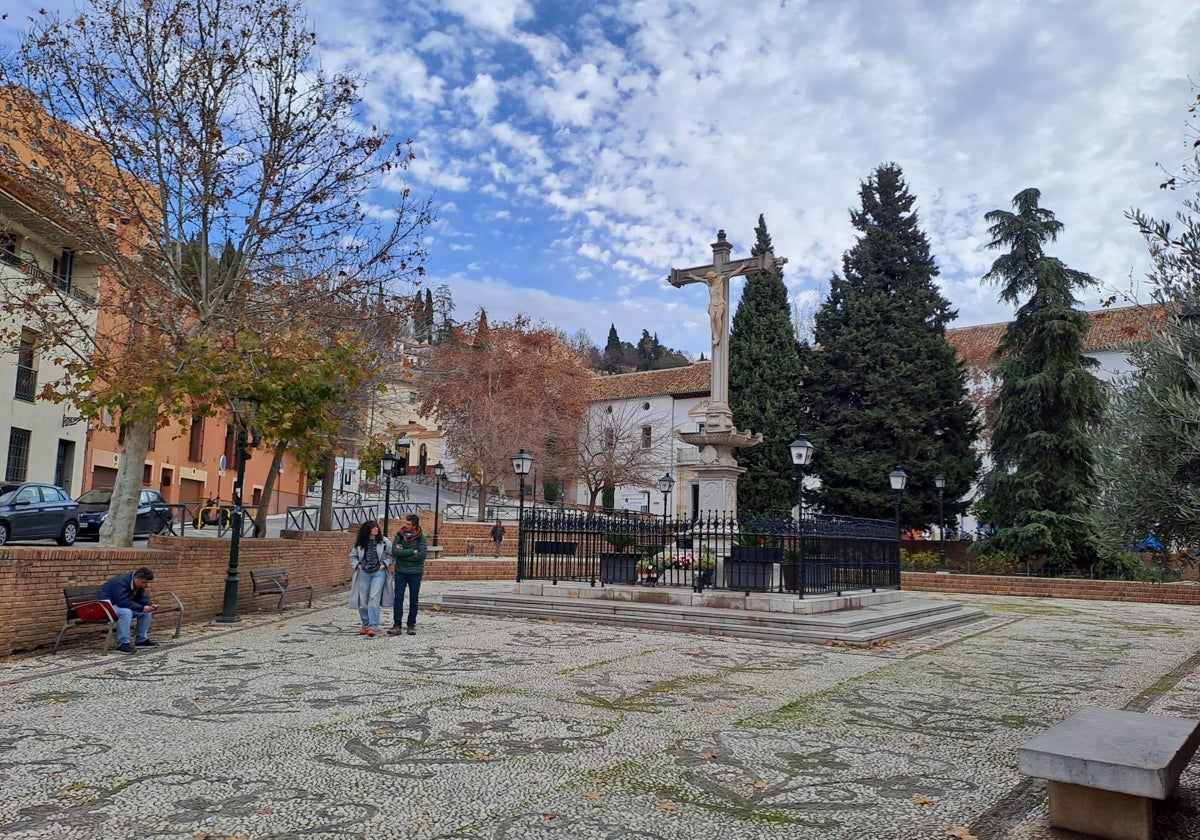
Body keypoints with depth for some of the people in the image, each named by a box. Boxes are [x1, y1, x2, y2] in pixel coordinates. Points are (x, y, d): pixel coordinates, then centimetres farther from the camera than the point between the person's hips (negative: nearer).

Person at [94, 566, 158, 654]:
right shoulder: (121, 582, -29)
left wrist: (150, 605, -17)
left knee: (147, 612, -3)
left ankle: (142, 640, 4)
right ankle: (122, 644, -31)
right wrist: (142, 608, -36)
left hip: (121, 605, 9)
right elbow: (123, 602, -37)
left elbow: (141, 598, 4)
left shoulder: (139, 584, -1)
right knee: (126, 612, -36)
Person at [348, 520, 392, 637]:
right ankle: (365, 625, 20)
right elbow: (352, 556, 15)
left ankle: (373, 626, -13)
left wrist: (384, 564, -4)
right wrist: (357, 565, -1)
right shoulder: (359, 543, 4)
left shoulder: (383, 541, 1)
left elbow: (390, 555, 9)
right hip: (363, 573, 2)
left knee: (374, 599, -13)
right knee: (363, 601, 5)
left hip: (378, 573, -2)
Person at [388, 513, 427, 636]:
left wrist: (403, 553, -12)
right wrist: (412, 552, -16)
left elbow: (422, 555, -14)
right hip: (400, 572, 1)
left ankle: (412, 625, 16)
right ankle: (397, 626, 1)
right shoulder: (399, 535, 2)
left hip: (415, 572, -1)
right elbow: (394, 551, -11)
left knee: (413, 600, 6)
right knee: (398, 599, -3)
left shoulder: (421, 537, -3)